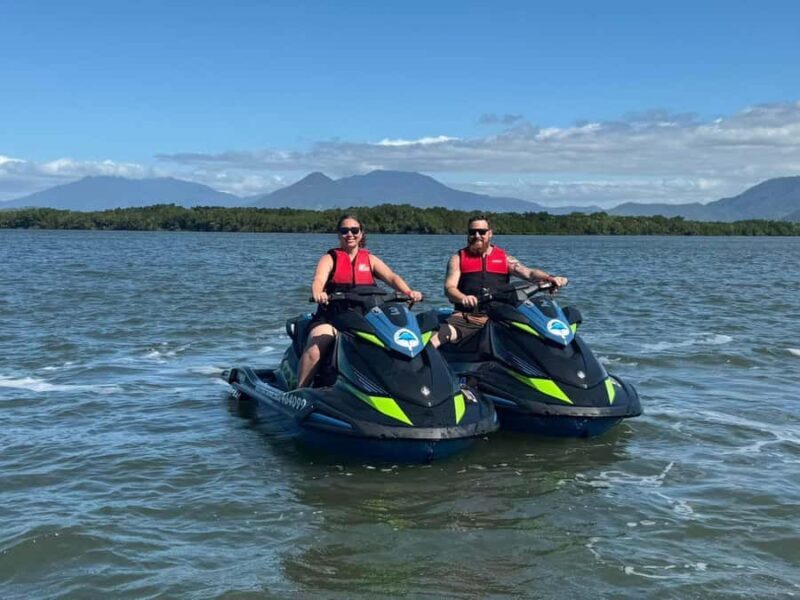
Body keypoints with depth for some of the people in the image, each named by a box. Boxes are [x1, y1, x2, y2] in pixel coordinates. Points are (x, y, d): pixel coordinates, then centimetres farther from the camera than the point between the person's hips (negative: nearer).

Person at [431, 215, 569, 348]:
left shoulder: (504, 258, 16)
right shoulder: (458, 258, 13)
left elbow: (528, 273, 2)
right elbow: (449, 287, 1)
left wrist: (550, 278, -21)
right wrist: (463, 298, -24)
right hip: (467, 317, -1)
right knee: (435, 337, -28)